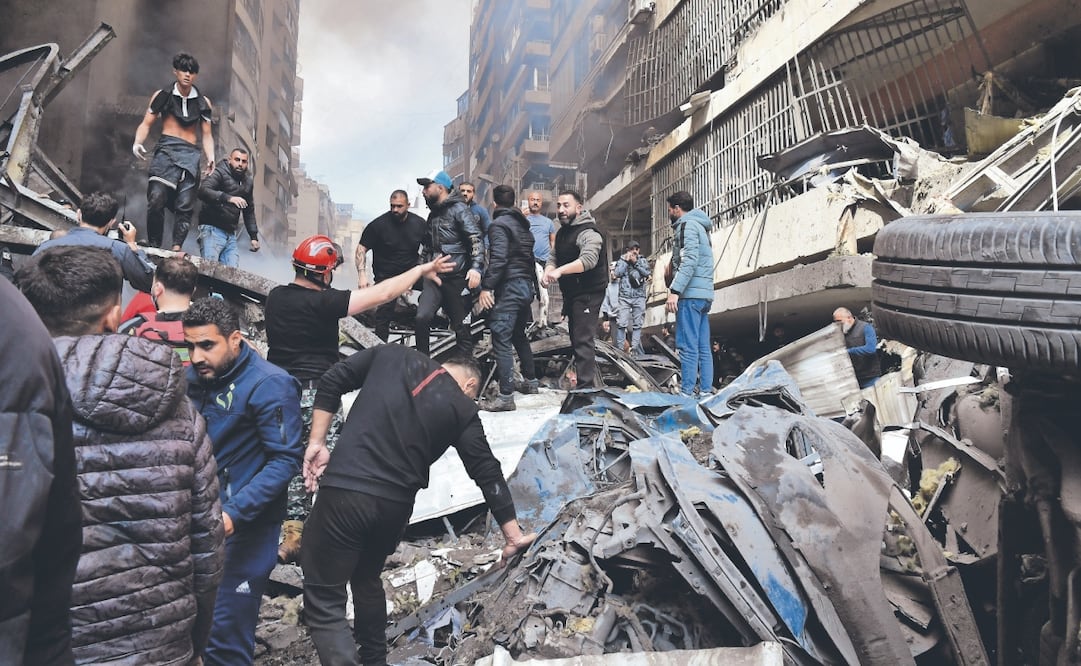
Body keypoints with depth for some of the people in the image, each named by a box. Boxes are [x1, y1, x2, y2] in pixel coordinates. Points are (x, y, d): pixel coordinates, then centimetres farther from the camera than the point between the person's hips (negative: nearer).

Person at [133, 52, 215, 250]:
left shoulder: (203, 103, 15)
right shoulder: (162, 96, 9)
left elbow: (206, 135, 14)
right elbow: (146, 124, 6)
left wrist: (211, 158, -3)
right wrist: (138, 142, -14)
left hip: (191, 154, 2)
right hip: (166, 150, -2)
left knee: (185, 206, -7)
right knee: (156, 199, -18)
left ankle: (176, 248, -7)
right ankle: (154, 246, -11)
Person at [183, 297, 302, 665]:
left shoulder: (269, 385, -16)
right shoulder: (195, 377, 5)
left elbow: (286, 460, -19)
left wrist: (234, 512, -26)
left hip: (244, 524, -6)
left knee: (225, 633, -1)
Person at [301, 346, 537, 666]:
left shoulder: (391, 354, 9)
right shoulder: (463, 410, 6)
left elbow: (330, 382, 6)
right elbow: (488, 473, 5)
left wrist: (316, 442, 9)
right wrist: (513, 534, 9)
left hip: (344, 491, -2)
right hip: (395, 505, 3)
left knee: (323, 601, 3)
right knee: (367, 579, 30)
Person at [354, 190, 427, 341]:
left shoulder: (419, 223, -2)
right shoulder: (378, 225, -9)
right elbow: (361, 249, -7)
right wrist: (362, 275, -18)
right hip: (386, 276, -3)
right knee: (384, 314, -6)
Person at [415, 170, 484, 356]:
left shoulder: (459, 209, -6)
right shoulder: (433, 213, 18)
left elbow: (476, 240, -16)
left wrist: (476, 267, -29)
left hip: (457, 278, -6)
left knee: (461, 327, 2)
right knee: (422, 317, -14)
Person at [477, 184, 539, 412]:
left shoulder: (499, 225, -10)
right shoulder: (522, 224, 15)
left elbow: (498, 259, -21)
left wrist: (486, 287, -21)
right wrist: (531, 283, 20)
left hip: (509, 288, -9)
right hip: (526, 285, 9)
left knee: (501, 341, -9)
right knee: (519, 335, 23)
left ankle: (505, 397, -12)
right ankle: (530, 381, 32)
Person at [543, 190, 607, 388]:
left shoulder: (588, 232, -17)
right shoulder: (562, 232, 15)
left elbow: (588, 259, -34)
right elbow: (554, 257, 13)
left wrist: (560, 271, -44)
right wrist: (547, 272, -10)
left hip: (588, 293, -10)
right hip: (571, 292, 10)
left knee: (583, 340, -15)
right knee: (576, 337, 18)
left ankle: (585, 386, -14)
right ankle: (583, 379, 30)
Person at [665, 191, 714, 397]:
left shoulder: (687, 225, -4)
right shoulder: (699, 226, 26)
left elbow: (689, 260, -17)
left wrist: (674, 290, -22)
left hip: (691, 294, -10)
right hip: (704, 294, 10)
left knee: (688, 347, -11)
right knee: (703, 348, 6)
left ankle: (687, 393, -13)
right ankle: (704, 392, 7)